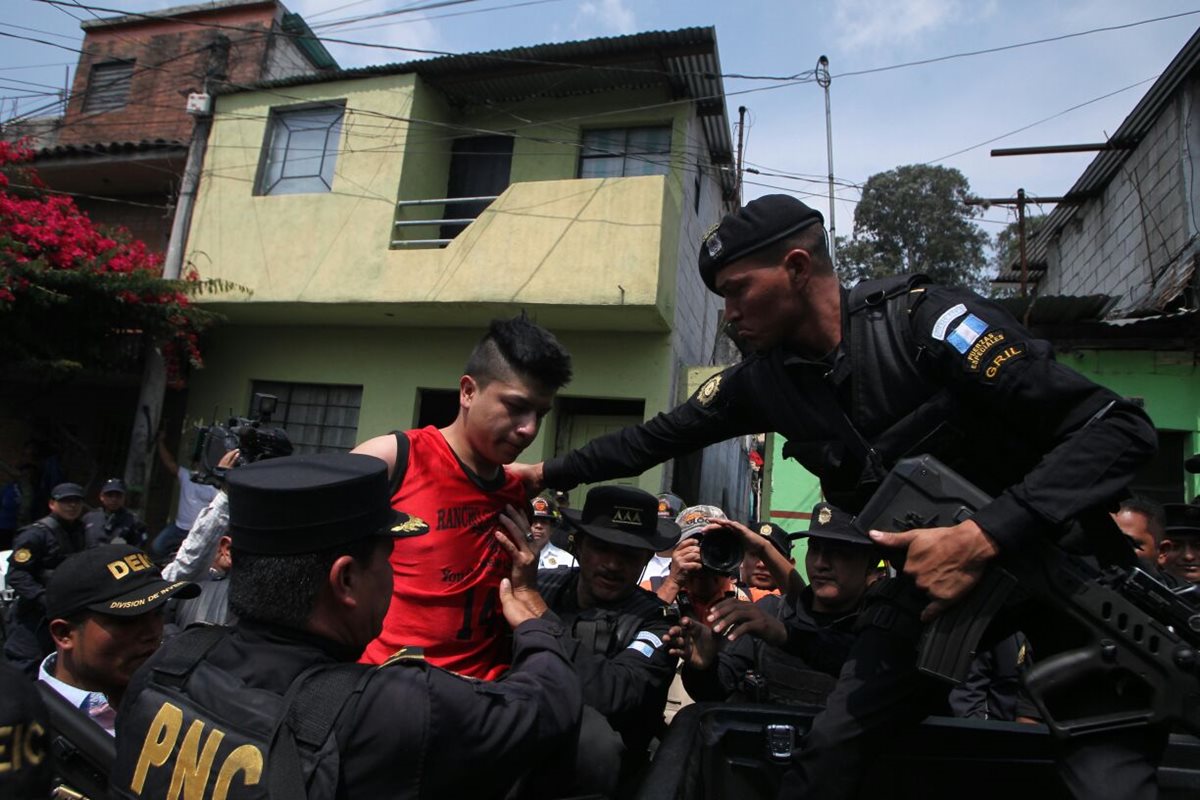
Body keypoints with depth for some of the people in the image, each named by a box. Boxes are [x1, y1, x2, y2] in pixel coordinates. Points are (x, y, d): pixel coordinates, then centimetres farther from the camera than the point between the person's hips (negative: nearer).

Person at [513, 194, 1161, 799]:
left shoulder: (923, 321, -23)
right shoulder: (765, 380, -4)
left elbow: (1119, 428, -24)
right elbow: (658, 438, 7)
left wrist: (983, 537, -33)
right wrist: (550, 473, 10)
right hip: (934, 570, 4)